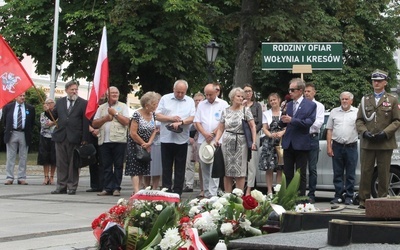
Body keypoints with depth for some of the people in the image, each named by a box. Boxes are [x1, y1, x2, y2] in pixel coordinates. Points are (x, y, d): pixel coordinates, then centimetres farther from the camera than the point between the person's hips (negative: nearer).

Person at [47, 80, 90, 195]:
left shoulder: (83, 103, 1)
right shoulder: (59, 102, 13)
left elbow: (86, 122, -4)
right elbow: (54, 117, 14)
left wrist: (84, 139, -10)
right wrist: (48, 111, -7)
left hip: (75, 138, -3)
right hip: (60, 137, 3)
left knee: (73, 164, 2)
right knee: (61, 164, 6)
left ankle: (72, 187, 7)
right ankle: (61, 186, 12)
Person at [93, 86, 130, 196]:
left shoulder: (123, 107, 8)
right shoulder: (101, 108, 15)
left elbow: (126, 121, -4)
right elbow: (94, 124, 10)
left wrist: (115, 113, -5)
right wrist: (105, 118, -4)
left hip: (119, 140, -3)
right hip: (104, 141, 3)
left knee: (118, 166, -1)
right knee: (106, 166, 4)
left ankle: (116, 188, 3)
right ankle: (107, 188, 7)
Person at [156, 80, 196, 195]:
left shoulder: (190, 101, 8)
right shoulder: (165, 99, 6)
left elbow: (192, 118, -2)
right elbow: (158, 116, 2)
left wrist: (180, 122, -18)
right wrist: (171, 118, -12)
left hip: (182, 139, 0)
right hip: (166, 138, 0)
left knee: (180, 168, 3)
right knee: (166, 167, 5)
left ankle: (177, 192, 8)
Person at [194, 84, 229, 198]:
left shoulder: (223, 104, 4)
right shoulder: (201, 105, 14)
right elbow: (197, 122, 8)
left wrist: (213, 134, -10)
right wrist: (205, 134, -8)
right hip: (202, 140, 4)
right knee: (204, 168, 6)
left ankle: (212, 194, -13)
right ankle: (206, 193, 11)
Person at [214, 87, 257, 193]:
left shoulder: (246, 110, 1)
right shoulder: (225, 111, 9)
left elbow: (253, 126, -4)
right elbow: (220, 129, 11)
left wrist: (254, 142, -13)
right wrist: (216, 140, -5)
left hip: (241, 143, -2)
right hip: (227, 143, 2)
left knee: (240, 172, -2)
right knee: (227, 172, 4)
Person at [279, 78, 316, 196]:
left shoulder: (310, 105, -4)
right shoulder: (288, 105, 12)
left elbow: (309, 122, -15)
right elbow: (282, 124, 9)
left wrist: (291, 120, -22)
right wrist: (283, 119, -15)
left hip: (301, 145, -5)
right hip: (288, 144, 5)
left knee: (301, 175, 2)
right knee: (287, 174, 8)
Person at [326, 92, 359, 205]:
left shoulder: (357, 112, 4)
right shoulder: (334, 112, 11)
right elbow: (329, 130, 9)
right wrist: (329, 146, 3)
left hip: (351, 146, -2)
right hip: (337, 146, 2)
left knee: (350, 174, 2)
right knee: (337, 173, 5)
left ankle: (349, 197, 8)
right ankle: (338, 196, 11)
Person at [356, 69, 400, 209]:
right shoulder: (365, 100, 14)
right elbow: (359, 120, 11)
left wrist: (385, 133, -11)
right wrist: (364, 132, -7)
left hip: (385, 143, -2)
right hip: (367, 143, 2)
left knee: (383, 174, 2)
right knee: (366, 172, 0)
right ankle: (364, 200, 5)